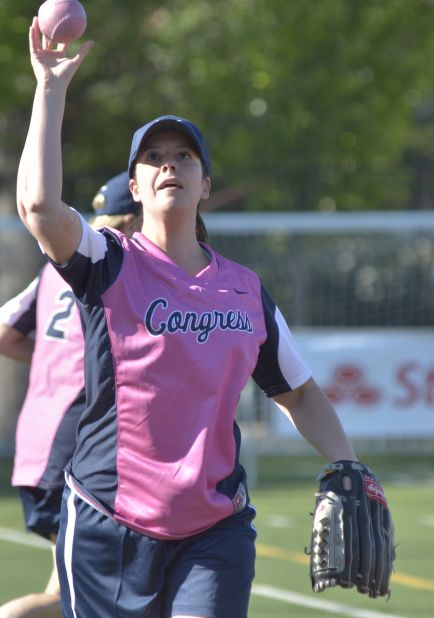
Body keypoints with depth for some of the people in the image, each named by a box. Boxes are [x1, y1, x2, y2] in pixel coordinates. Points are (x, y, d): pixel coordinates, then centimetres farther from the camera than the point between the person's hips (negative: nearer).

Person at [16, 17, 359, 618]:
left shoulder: (247, 291, 9)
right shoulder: (109, 264, -2)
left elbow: (299, 394, 19)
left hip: (214, 532, 2)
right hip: (108, 525, -2)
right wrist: (52, 87, -17)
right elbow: (39, 204, -22)